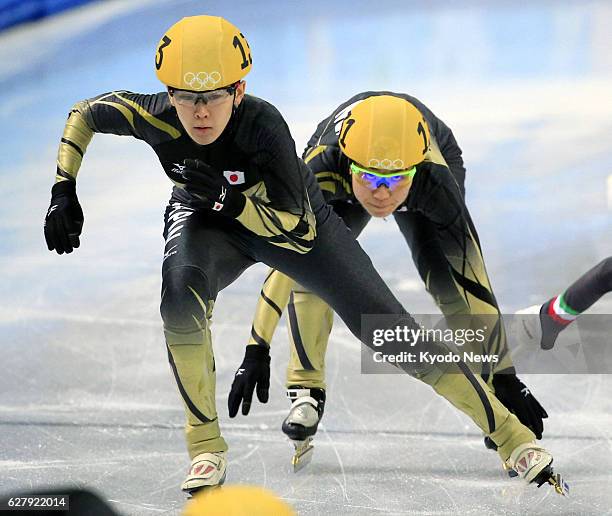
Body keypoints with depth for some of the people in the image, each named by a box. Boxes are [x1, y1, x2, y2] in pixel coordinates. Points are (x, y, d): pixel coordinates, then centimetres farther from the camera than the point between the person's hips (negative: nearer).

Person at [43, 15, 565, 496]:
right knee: (181, 296, -33)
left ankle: (509, 432, 10)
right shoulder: (155, 118, -31)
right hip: (206, 222, 1)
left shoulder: (262, 124, -38)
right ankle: (205, 446, -14)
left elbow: (290, 224, -33)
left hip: (294, 222, -1)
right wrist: (64, 192, -18)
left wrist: (229, 197, -48)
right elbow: (84, 113, -11)